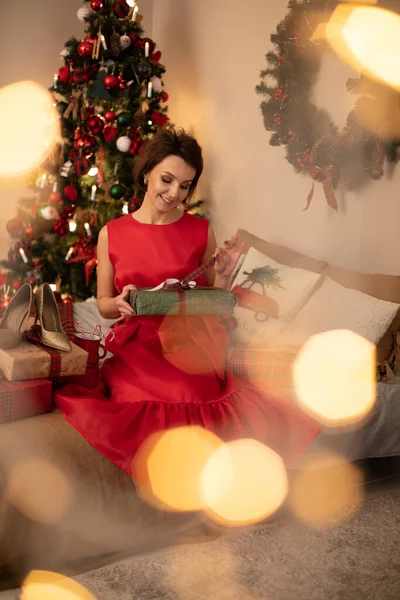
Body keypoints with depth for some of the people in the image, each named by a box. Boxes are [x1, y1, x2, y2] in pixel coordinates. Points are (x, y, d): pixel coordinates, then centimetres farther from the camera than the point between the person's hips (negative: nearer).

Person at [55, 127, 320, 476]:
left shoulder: (201, 231, 6)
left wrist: (223, 275, -8)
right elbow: (103, 304, 13)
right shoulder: (111, 234, 5)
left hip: (193, 355, 1)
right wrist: (120, 303, -10)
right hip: (140, 357, 0)